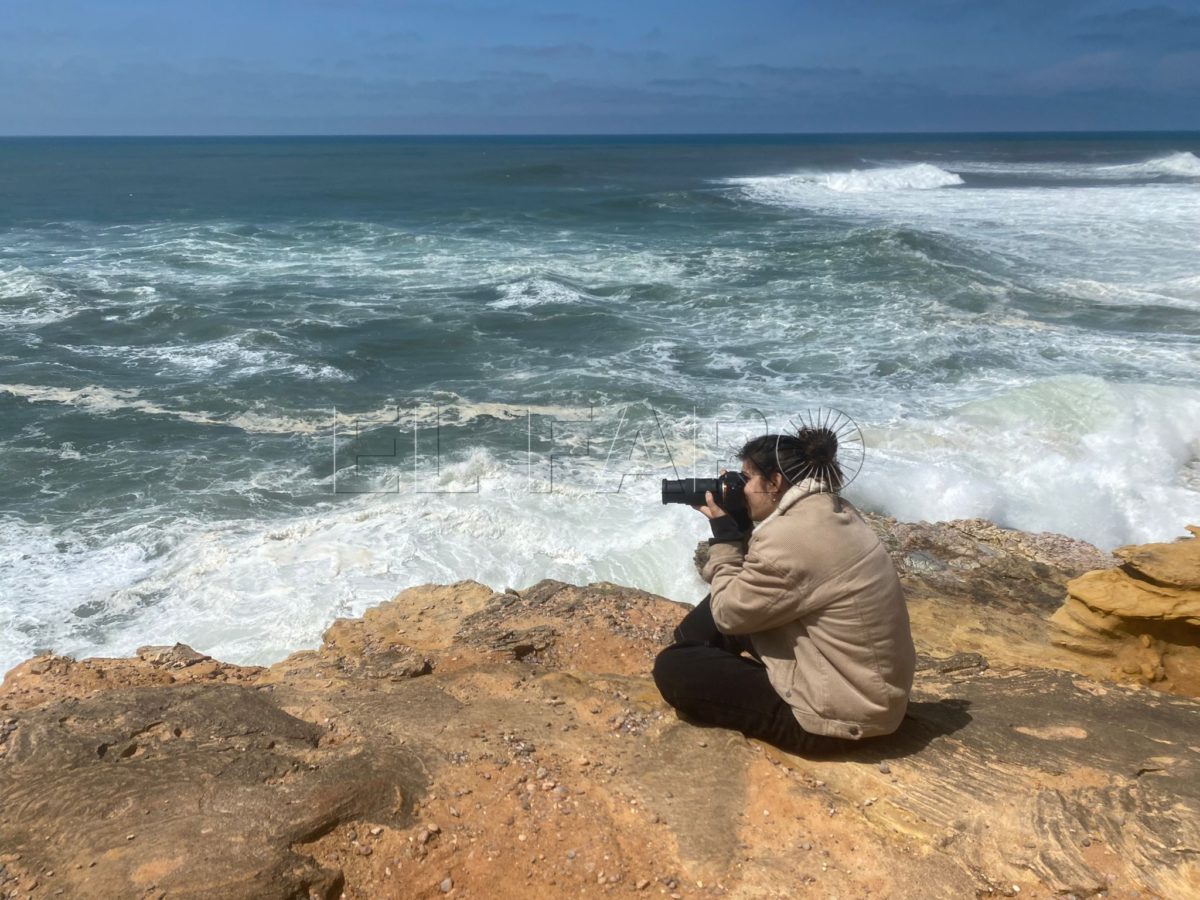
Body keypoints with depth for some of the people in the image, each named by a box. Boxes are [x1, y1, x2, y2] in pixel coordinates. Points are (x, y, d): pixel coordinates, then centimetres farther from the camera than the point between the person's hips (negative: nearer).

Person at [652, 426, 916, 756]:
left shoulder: (788, 539, -27)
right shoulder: (831, 510, 2)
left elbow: (729, 614, -11)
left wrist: (723, 530, -5)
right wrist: (734, 529, 2)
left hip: (843, 712, -10)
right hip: (866, 685, 10)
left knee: (672, 669, -7)